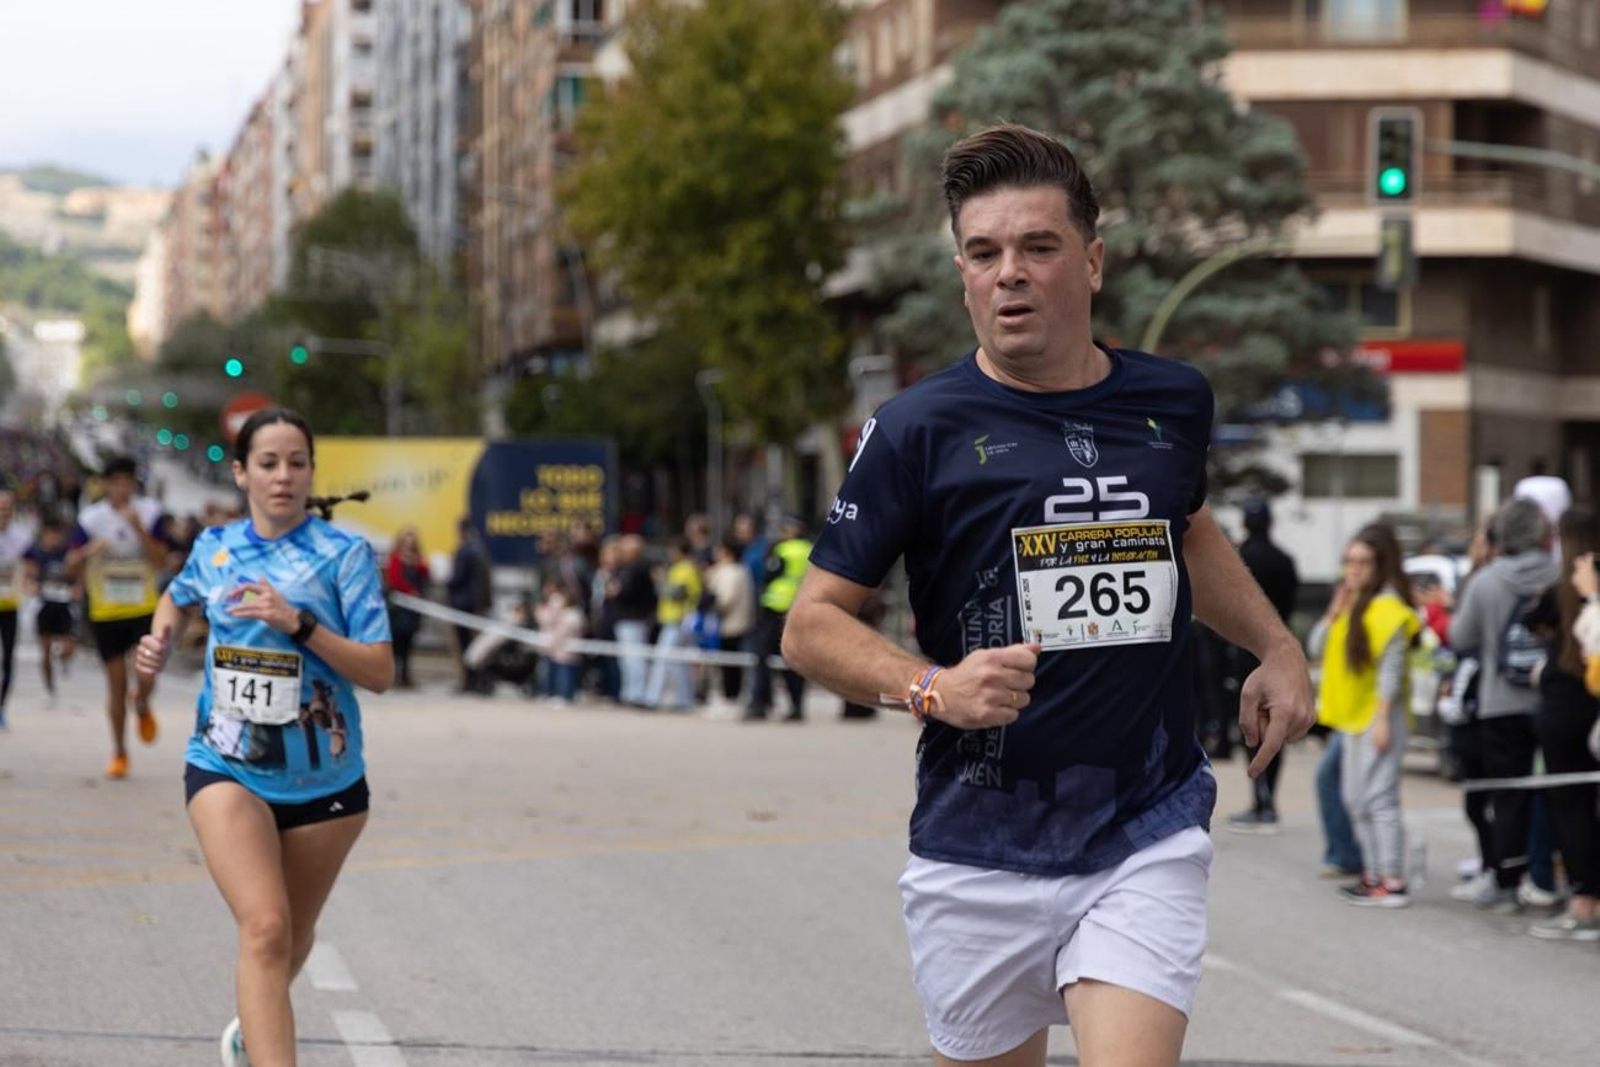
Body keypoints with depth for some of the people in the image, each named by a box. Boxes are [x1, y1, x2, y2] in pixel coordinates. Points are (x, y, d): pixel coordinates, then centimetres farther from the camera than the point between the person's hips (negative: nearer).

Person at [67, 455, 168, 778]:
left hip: (144, 609, -1)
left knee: (146, 677, -15)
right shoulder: (91, 518, -4)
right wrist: (88, 551, -22)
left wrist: (140, 530, -23)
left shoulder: (149, 513, -5)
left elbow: (160, 561, -11)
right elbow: (72, 566, -1)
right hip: (106, 613, 1)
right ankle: (119, 753, 18)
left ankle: (142, 707, 23)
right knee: (116, 683, 4)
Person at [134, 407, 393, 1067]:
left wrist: (298, 623, -24)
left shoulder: (345, 554, -7)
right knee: (266, 930, -21)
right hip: (226, 770, 0)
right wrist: (161, 639, 7)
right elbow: (180, 598, 28)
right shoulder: (213, 547, 3)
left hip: (324, 782, 0)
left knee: (294, 935, 18)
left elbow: (380, 673, -13)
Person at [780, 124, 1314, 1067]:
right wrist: (934, 689, -18)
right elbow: (811, 626, -2)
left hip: (1150, 840, 1)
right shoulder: (919, 431, -5)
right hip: (981, 855, -1)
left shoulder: (1174, 402, 7)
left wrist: (1277, 646, 20)